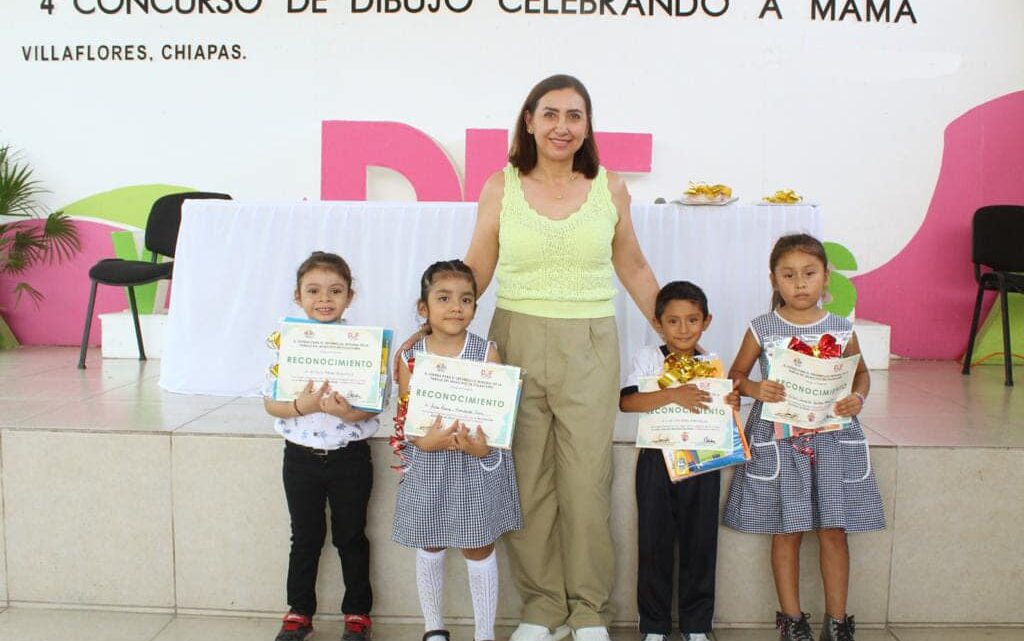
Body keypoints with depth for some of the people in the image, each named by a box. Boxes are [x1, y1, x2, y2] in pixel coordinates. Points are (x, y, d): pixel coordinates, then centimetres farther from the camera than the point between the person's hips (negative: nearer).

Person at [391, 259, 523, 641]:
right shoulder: (410, 357, -4)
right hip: (428, 467, 2)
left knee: (479, 550, 7)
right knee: (429, 548, 15)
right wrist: (425, 441, -24)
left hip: (478, 466, -2)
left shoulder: (486, 352, -7)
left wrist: (484, 444, -26)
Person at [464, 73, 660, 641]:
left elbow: (633, 268, 14)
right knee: (526, 483, 6)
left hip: (588, 348, 0)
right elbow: (475, 273, 5)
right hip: (516, 343, 0)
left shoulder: (609, 189, 4)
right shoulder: (500, 188, 2)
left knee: (586, 483, 4)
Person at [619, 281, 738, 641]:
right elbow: (626, 402, -15)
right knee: (654, 543, 4)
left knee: (700, 543, 7)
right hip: (657, 460, -2)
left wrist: (733, 405, -6)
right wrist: (673, 396, -26)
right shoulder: (647, 358, -1)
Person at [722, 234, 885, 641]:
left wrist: (857, 398, -6)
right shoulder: (762, 329, -2)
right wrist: (754, 389, -16)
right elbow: (736, 375, 5)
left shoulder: (840, 329, 2)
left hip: (832, 438, 2)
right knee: (787, 531, 5)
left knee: (833, 530, 6)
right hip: (778, 439, -1)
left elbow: (861, 373, 15)